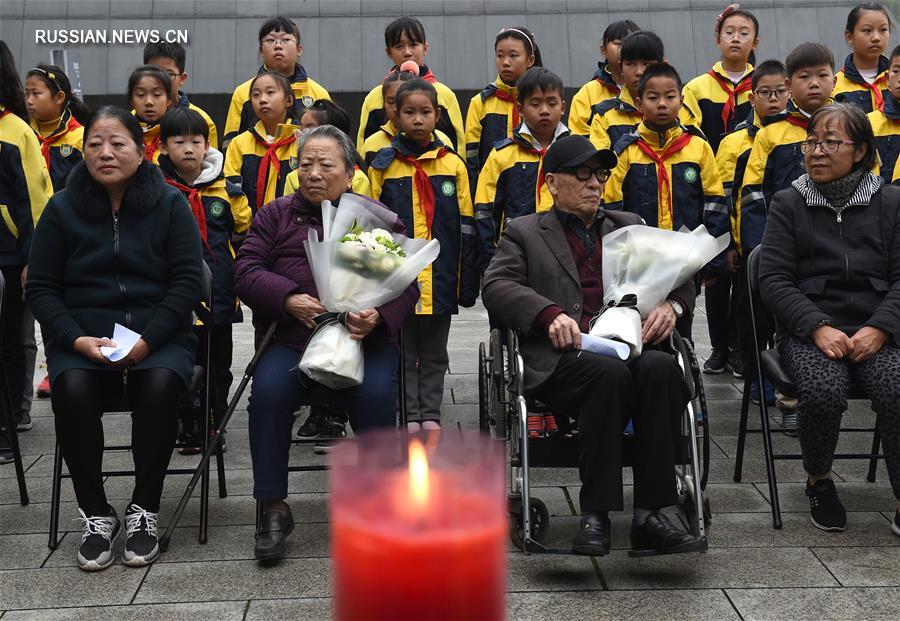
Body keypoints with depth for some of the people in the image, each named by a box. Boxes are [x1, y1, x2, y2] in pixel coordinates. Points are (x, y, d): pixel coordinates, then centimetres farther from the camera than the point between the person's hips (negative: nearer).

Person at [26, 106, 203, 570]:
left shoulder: (170, 204, 3)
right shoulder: (62, 208, 7)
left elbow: (188, 280, -2)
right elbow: (40, 287, 6)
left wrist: (147, 340, -15)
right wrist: (78, 340, -12)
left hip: (159, 335, -1)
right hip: (80, 337, 1)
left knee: (159, 387, -33)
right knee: (72, 391, -31)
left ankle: (143, 510, -13)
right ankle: (96, 514, -11)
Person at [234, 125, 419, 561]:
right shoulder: (276, 215, 18)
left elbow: (406, 283, 6)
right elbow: (246, 272, 6)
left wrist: (379, 316, -16)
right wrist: (289, 300, -13)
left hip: (363, 339, -1)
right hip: (291, 339, 1)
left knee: (377, 393, -30)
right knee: (268, 390, -29)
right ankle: (273, 509, -13)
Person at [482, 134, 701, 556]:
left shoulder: (629, 226, 29)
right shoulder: (524, 232, 19)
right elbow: (497, 285, 1)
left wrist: (671, 304, -3)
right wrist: (549, 313, -17)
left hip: (630, 346, 3)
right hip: (564, 358, -3)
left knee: (661, 367, -31)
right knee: (609, 373, -35)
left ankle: (649, 513, -29)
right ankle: (595, 516, -29)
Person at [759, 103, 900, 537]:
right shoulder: (788, 203, 9)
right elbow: (774, 279, 0)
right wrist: (818, 327, -14)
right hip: (808, 331, -1)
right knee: (824, 391, -30)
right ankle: (818, 481, 1)